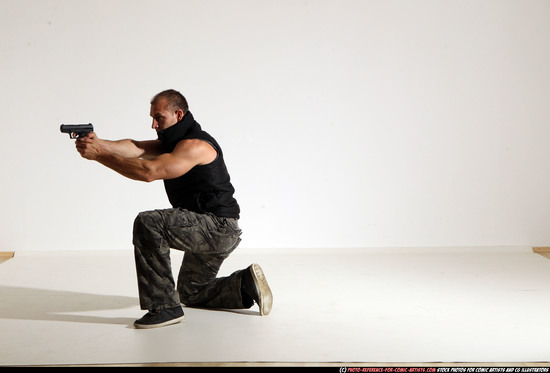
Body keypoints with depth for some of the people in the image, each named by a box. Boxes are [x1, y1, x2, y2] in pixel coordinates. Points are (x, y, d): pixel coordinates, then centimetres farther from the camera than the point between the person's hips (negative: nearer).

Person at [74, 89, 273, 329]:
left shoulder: (195, 145, -20)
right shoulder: (172, 141, 11)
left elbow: (149, 171, -32)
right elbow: (136, 148, -8)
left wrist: (99, 155, -31)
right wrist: (99, 144, -27)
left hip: (219, 228, -11)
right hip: (208, 230, 11)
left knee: (148, 223, -30)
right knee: (191, 294, 25)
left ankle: (164, 307, -25)